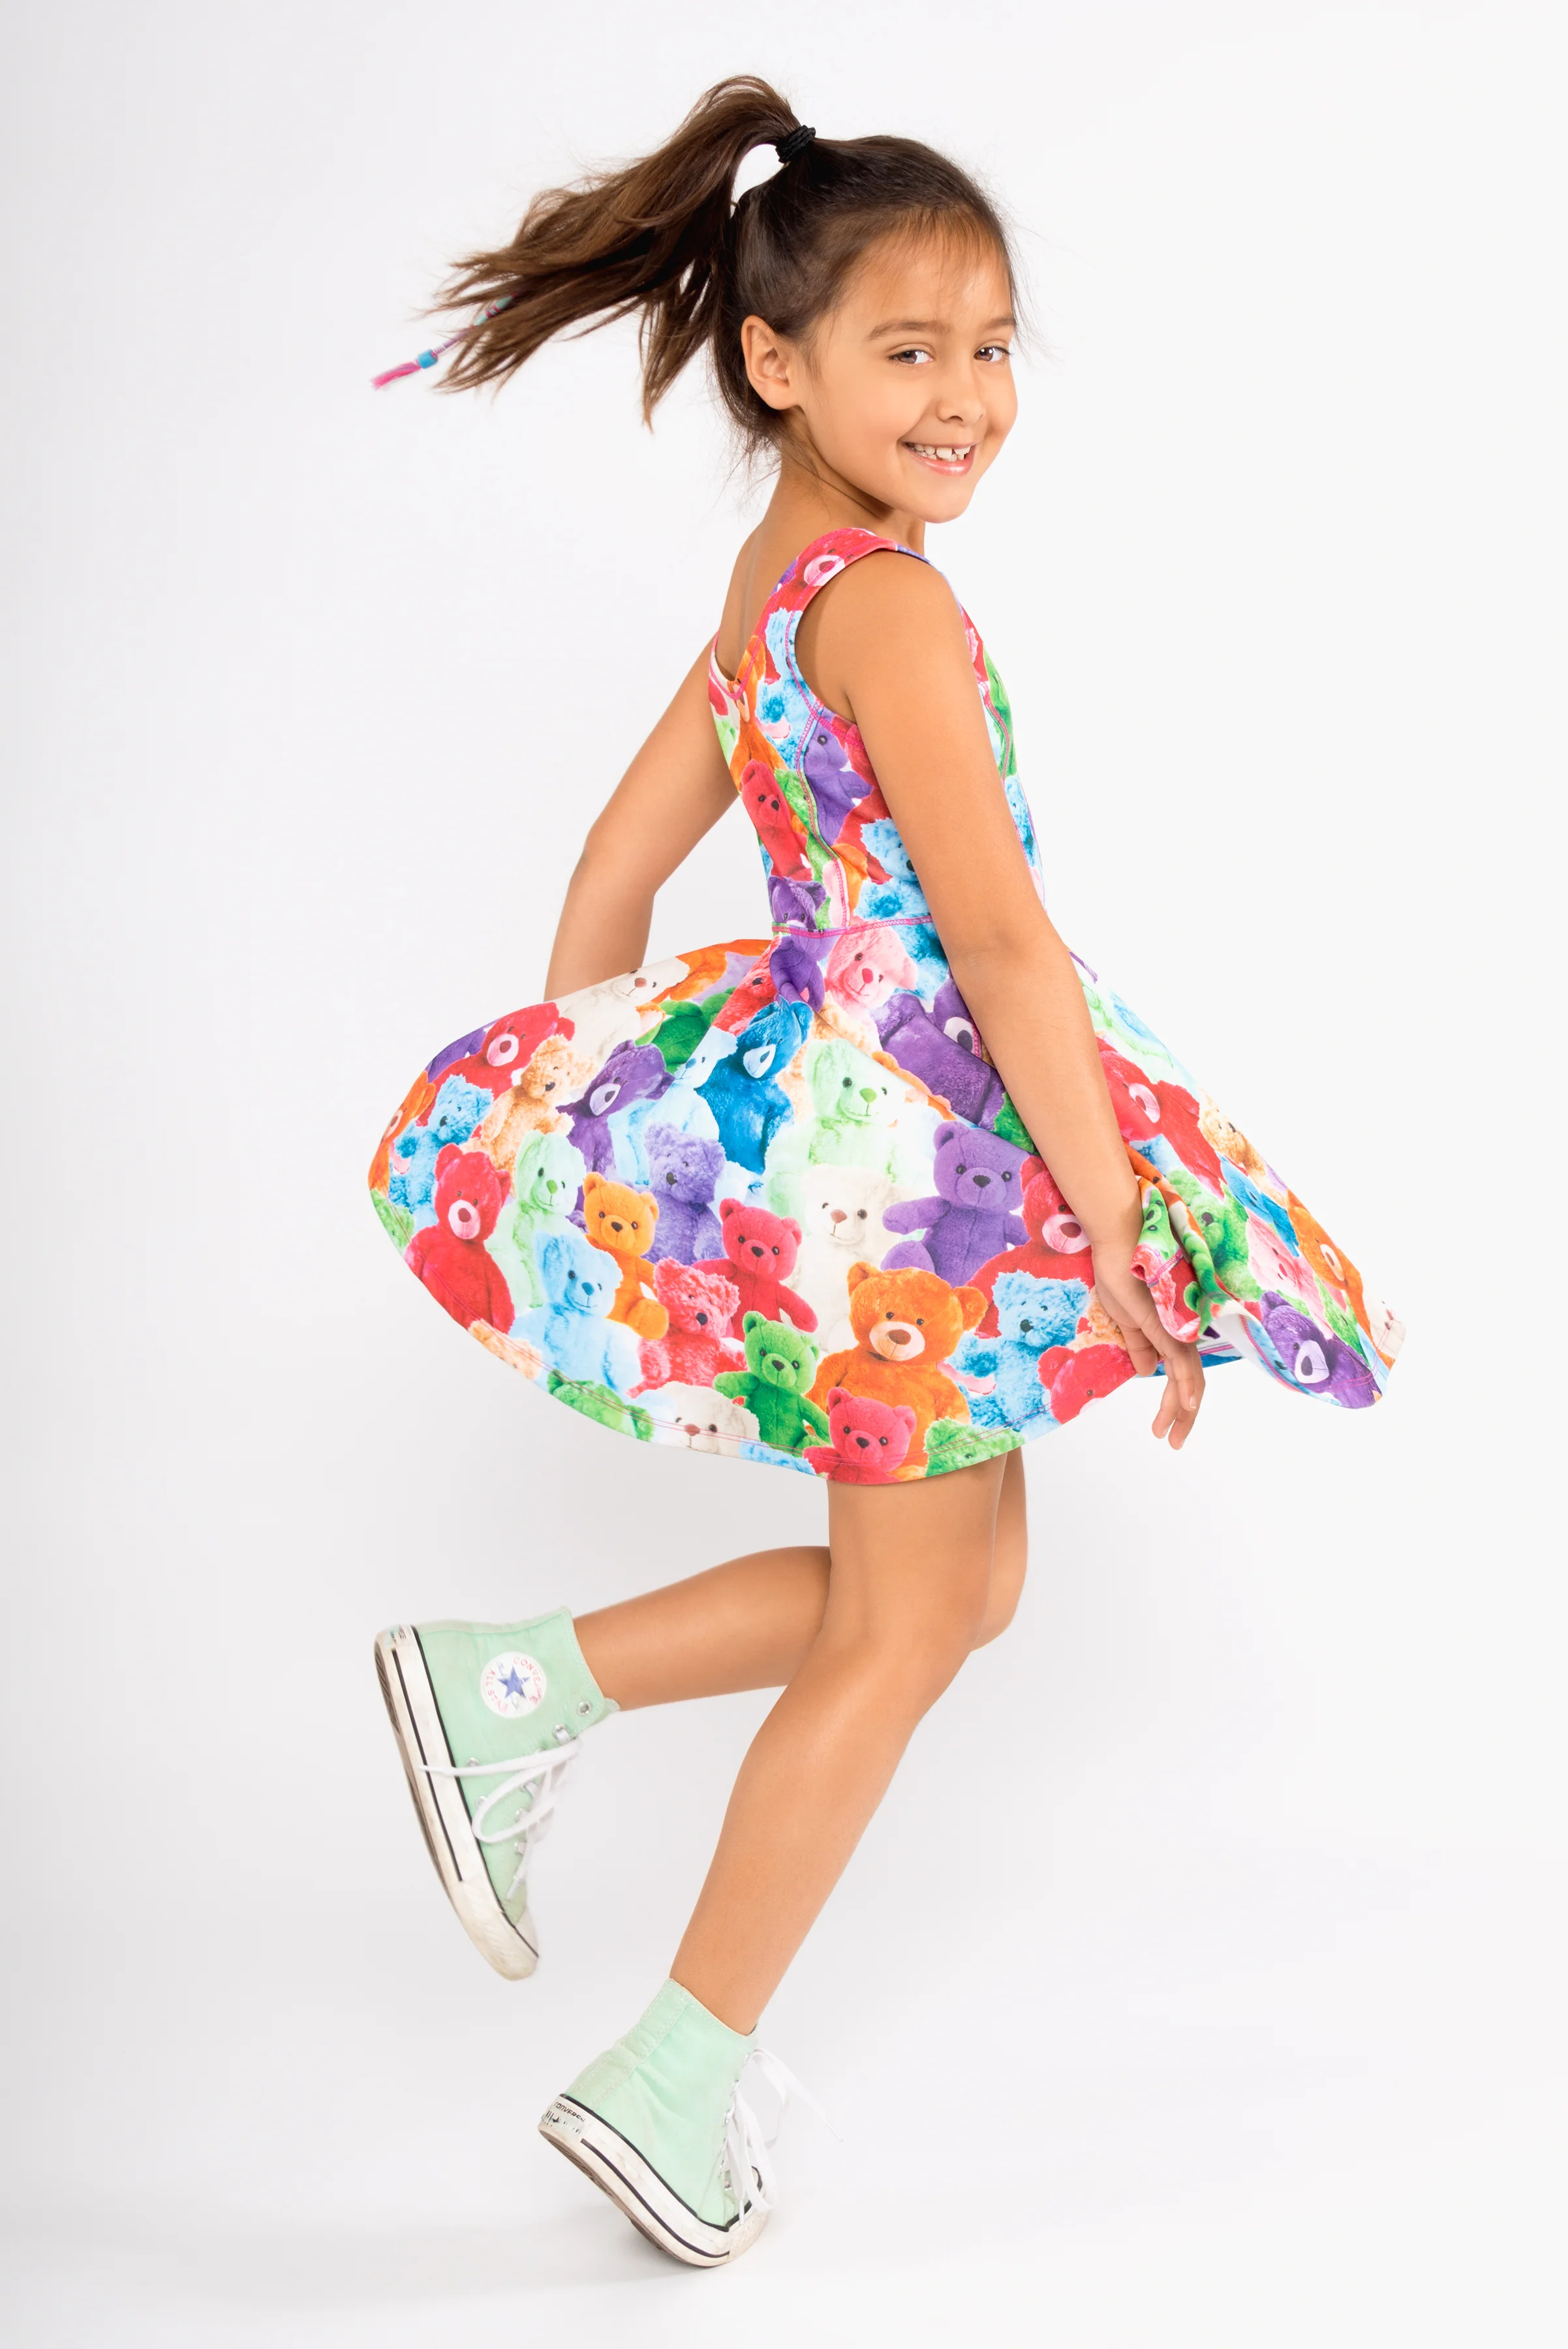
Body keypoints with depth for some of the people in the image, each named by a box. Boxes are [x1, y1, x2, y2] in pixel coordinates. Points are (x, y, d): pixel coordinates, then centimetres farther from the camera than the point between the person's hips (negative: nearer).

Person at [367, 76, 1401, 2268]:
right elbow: (1002, 941, -23)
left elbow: (612, 867, 16)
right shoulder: (890, 605, -18)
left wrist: (569, 1142, 23)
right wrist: (1129, 1242, -20)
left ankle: (515, 1690, 17)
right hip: (921, 1140, -9)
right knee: (902, 1627, 6)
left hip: (812, 1099, 9)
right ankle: (679, 2079, 17)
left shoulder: (767, 590, 11)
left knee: (953, 1577, 20)